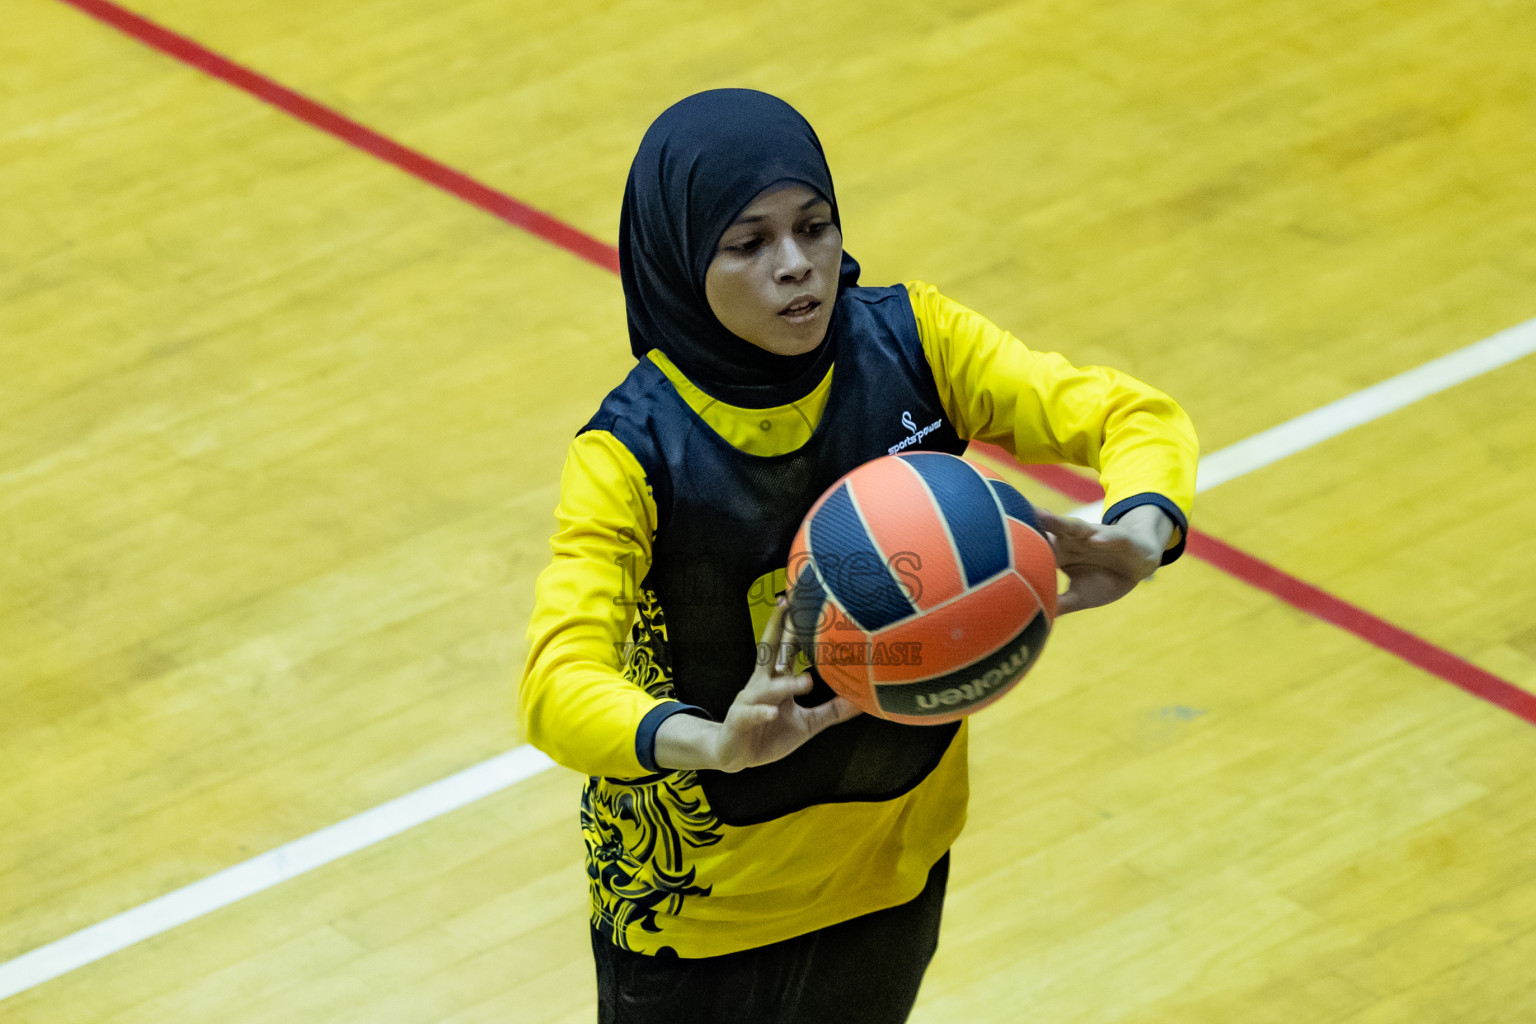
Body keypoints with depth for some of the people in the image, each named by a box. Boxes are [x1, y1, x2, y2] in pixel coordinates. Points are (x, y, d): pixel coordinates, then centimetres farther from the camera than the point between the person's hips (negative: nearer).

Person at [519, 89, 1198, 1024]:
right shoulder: (635, 449, -25)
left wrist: (1136, 536, -39)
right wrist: (711, 743, -57)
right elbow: (557, 687, -36)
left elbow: (1137, 416, -15)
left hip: (897, 862, 4)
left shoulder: (912, 345, -14)